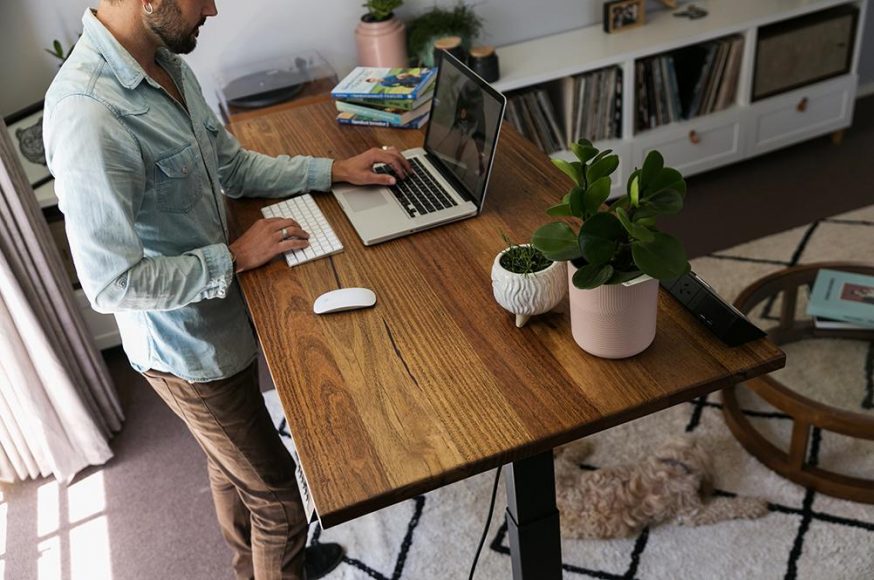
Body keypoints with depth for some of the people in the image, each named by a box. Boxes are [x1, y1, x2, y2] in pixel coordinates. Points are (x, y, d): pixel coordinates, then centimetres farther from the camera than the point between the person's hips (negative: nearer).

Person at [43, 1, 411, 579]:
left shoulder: (167, 64, -3)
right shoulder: (87, 113, -32)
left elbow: (234, 165, 10)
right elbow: (111, 283, -30)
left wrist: (335, 170, 3)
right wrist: (233, 257, -22)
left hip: (219, 321, 9)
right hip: (188, 349, -9)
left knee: (232, 460, 30)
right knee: (276, 493, 10)